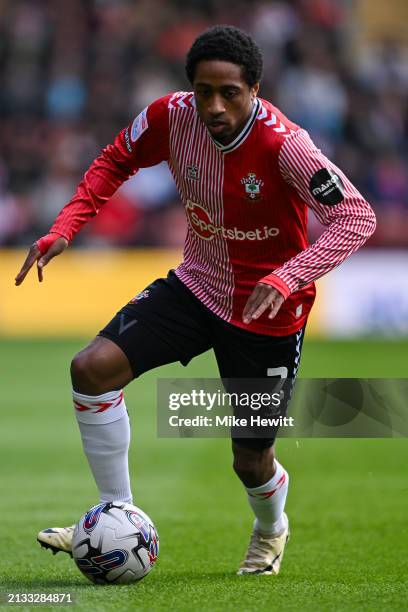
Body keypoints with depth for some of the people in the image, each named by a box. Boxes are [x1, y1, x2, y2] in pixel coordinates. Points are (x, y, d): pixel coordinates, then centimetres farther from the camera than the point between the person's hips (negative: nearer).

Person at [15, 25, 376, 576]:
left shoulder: (283, 145, -29)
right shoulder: (173, 117, -14)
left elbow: (357, 218, -31)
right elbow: (116, 161, 5)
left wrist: (286, 279, -44)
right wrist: (64, 230, -7)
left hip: (267, 311, -4)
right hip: (197, 284, 4)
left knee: (251, 461, 6)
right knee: (94, 368, -16)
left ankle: (271, 530, 45)